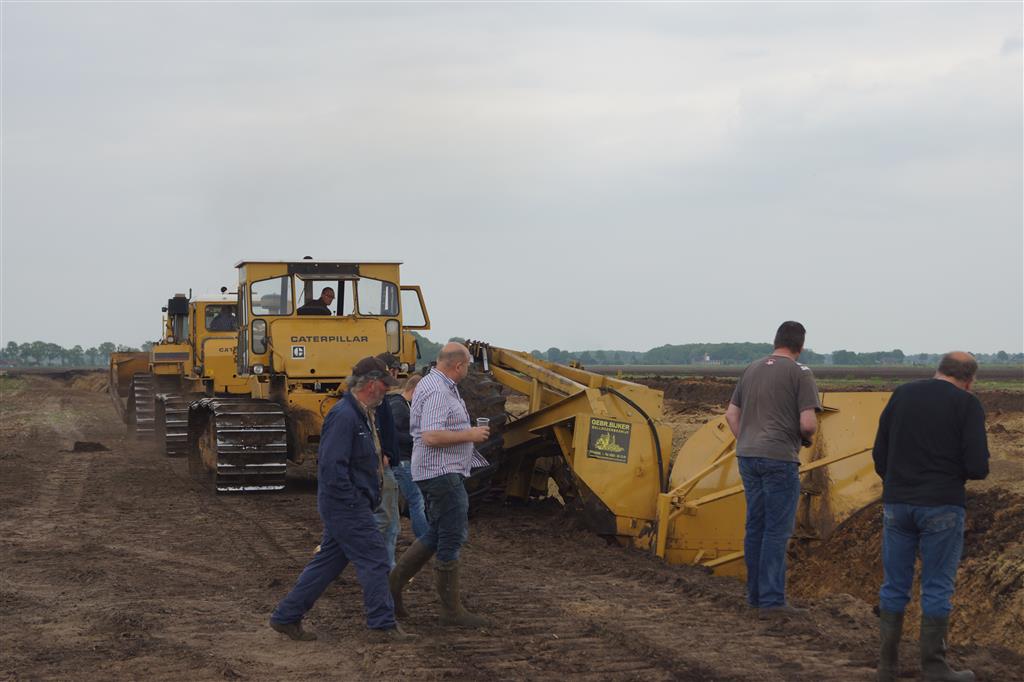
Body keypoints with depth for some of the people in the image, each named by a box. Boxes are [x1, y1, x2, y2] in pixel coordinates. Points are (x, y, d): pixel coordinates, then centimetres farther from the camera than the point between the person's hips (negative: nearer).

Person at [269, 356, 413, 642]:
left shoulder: (359, 415, 15)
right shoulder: (343, 415, -19)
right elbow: (331, 465, -24)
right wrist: (352, 501, -19)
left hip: (346, 507, 10)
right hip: (345, 506, -10)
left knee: (328, 562, 13)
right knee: (374, 560, -5)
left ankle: (287, 616, 18)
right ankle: (384, 624, 2)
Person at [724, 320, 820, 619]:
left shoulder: (751, 369, 12)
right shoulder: (800, 373, -7)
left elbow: (731, 414, 15)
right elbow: (808, 423, -14)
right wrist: (806, 437, 6)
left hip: (747, 457, 6)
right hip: (780, 457, -6)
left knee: (755, 527, 13)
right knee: (777, 530, -3)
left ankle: (756, 594, 20)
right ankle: (772, 600, -3)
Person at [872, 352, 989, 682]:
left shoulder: (901, 395, 7)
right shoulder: (968, 406, -5)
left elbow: (880, 456, 7)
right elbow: (977, 468, -11)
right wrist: (959, 470, 12)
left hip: (897, 505, 4)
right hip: (942, 507, -4)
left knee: (894, 585, 12)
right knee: (937, 589, 3)